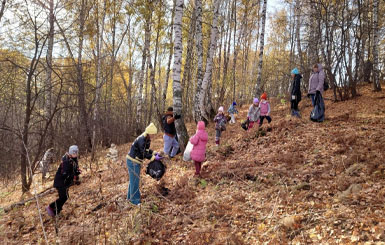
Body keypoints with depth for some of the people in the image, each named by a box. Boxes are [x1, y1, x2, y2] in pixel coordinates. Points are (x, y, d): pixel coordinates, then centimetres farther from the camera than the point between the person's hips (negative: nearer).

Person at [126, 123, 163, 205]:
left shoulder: (147, 139, 5)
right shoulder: (141, 140, -25)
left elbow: (147, 150, 15)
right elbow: (144, 154, -25)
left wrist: (155, 153, 1)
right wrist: (154, 158, -23)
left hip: (136, 161, 10)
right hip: (132, 161, -10)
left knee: (133, 179, 19)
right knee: (135, 180, -4)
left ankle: (130, 196, 33)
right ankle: (135, 199, 5)